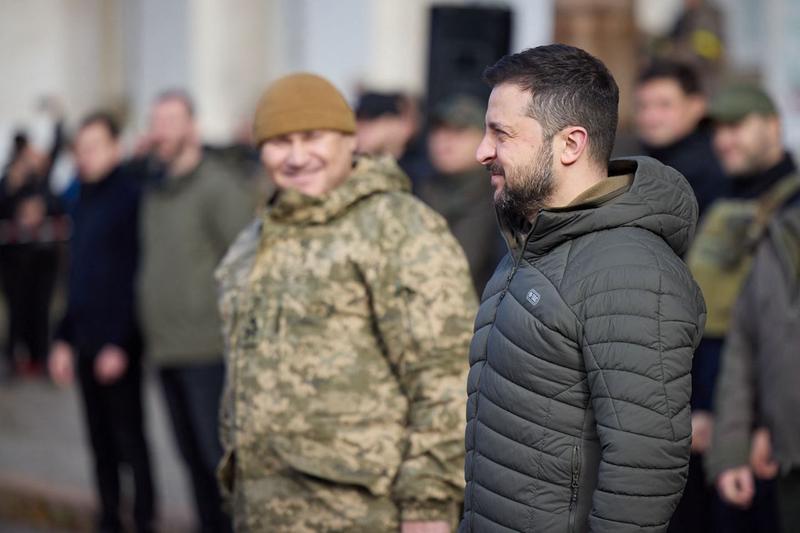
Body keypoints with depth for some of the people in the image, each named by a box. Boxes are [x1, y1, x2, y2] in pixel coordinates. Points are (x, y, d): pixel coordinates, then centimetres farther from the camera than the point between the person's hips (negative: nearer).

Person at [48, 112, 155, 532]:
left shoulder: (131, 197, -9)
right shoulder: (84, 202, 15)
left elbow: (135, 276, -14)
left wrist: (119, 343, -17)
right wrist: (64, 339, 14)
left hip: (119, 344, -7)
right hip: (85, 341, 7)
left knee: (129, 438, -2)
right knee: (100, 439, 9)